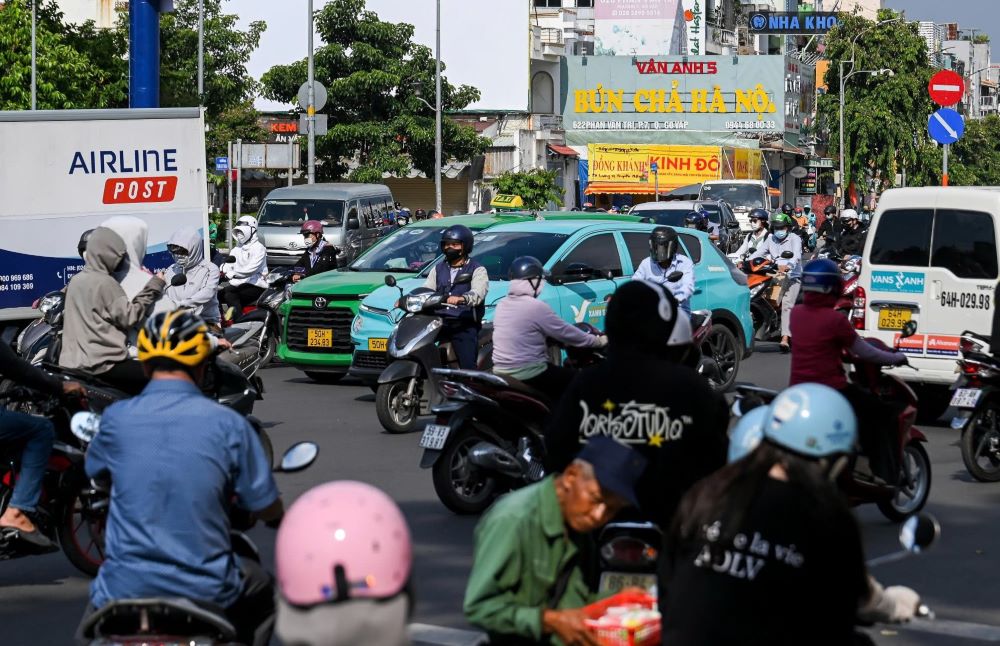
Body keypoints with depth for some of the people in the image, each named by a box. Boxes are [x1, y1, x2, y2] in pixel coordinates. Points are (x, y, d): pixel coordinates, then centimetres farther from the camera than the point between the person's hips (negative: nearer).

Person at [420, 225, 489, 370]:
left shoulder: (477, 270, 2)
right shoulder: (438, 269, 21)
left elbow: (477, 293, -17)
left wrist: (461, 299, -39)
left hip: (464, 325, -5)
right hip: (439, 321, 5)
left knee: (468, 367, -15)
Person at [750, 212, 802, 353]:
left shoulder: (794, 239, 0)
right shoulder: (771, 240, 16)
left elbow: (797, 255, -18)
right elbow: (759, 253, 6)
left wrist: (788, 266, -39)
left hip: (792, 277, -6)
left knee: (787, 304, -22)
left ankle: (785, 339, -34)